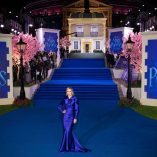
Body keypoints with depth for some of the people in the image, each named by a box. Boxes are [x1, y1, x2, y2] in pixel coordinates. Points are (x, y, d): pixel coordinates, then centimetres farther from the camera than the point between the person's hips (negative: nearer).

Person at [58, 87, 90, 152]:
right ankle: (75, 145, 20)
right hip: (65, 117, 5)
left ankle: (66, 147, 5)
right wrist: (62, 111, -5)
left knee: (68, 131, -7)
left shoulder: (75, 99, -6)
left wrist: (75, 118, -11)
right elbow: (59, 106, 12)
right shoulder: (65, 99, 5)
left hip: (71, 117, -5)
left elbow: (76, 109, -7)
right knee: (67, 131, 7)